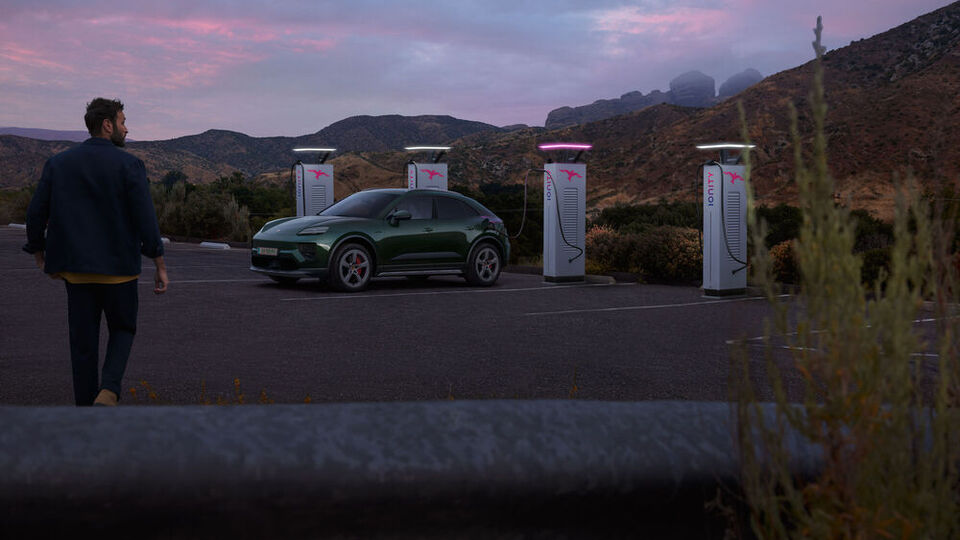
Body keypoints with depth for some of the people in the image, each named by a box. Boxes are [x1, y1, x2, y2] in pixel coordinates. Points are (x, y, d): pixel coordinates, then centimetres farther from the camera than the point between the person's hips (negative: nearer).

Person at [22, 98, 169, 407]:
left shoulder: (58, 164, 4)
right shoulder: (128, 165, -8)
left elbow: (35, 215, 4)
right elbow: (146, 219, -13)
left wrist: (40, 255, 18)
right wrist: (160, 267, -7)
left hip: (76, 270, 3)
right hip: (118, 268, -3)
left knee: (83, 343, 11)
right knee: (122, 330, 15)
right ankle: (108, 393, -7)